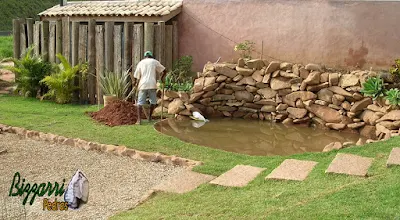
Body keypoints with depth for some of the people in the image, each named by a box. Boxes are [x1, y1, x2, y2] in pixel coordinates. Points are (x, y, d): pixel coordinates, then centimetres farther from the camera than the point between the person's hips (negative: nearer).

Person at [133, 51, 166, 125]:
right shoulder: (155, 62, 10)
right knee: (153, 101, 17)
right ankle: (150, 117, 18)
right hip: (152, 85, -1)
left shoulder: (141, 63, 12)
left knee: (140, 102, 1)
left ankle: (139, 119, -11)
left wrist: (135, 82, 29)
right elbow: (164, 71, 8)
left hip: (142, 85, 1)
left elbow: (136, 76, 11)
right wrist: (162, 78, 23)